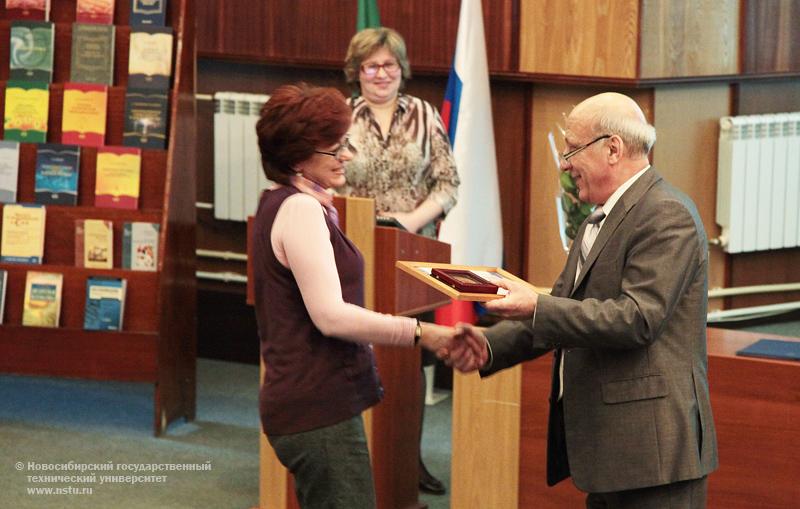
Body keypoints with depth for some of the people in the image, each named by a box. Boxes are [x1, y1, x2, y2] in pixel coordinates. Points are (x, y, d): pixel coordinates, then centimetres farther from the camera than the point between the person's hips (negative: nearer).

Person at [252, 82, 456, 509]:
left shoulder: (280, 204, 17)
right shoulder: (301, 209, -16)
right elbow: (331, 316, -23)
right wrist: (420, 333, -22)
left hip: (307, 405, 11)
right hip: (319, 409, -11)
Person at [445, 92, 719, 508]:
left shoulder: (667, 216, -14)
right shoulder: (599, 221, 18)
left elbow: (637, 318, -22)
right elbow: (560, 312, 16)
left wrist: (537, 308, -22)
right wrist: (490, 346, 1)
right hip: (607, 445, 10)